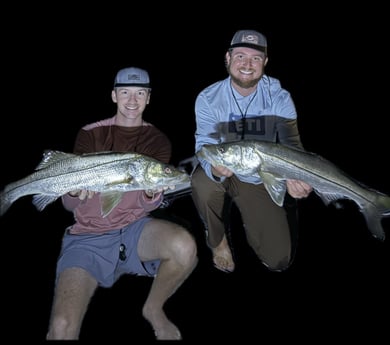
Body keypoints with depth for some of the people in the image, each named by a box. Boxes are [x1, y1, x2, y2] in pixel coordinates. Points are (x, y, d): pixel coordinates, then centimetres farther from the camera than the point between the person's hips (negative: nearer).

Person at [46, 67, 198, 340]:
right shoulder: (91, 134, 4)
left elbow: (148, 204, -3)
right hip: (89, 237, -2)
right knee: (61, 329, -28)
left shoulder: (157, 141, 7)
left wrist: (153, 193, -27)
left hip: (134, 230, 2)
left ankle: (154, 309, -2)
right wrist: (75, 191, -24)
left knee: (184, 246, -32)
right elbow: (70, 204, 0)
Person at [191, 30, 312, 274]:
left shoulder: (280, 98, -13)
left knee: (279, 260, -5)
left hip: (264, 182, 1)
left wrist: (295, 177, -43)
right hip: (225, 176, -1)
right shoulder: (208, 99, -15)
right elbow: (205, 146, -22)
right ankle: (218, 240, -4)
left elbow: (292, 146, -19)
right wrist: (215, 168, -48)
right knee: (203, 182, -37)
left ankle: (248, 218, 29)